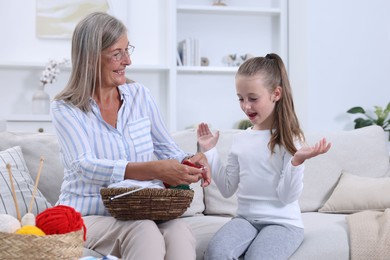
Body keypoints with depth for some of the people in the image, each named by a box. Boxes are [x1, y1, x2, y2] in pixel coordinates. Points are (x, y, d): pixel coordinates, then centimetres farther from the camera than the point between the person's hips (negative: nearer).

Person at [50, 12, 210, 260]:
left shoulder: (140, 95, 8)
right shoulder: (65, 108, -4)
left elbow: (166, 148, 12)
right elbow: (86, 167, -20)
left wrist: (190, 160, -13)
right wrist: (154, 170, -33)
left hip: (139, 214, 3)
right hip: (89, 216, -3)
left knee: (179, 233, -31)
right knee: (144, 232, -35)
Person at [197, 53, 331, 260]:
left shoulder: (290, 139, -6)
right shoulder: (240, 139, 9)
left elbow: (287, 196, -10)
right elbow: (228, 189, 12)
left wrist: (297, 161, -25)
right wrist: (209, 151, 10)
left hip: (282, 222, -4)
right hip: (246, 218, 4)